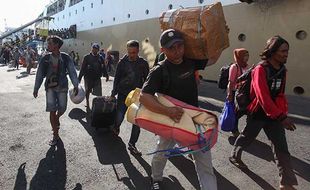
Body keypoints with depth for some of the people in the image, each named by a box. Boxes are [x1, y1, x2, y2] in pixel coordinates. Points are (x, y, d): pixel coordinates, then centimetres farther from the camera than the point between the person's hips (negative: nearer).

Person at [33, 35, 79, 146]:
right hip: (50, 87, 1)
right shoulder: (45, 59, 0)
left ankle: (56, 118, 44)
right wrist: (36, 89, 6)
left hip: (62, 87, 0)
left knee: (62, 109, 5)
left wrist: (75, 85, -7)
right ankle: (55, 136, 7)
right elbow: (40, 74, 4)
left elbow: (72, 72, -3)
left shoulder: (65, 58, -4)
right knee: (52, 110, -3)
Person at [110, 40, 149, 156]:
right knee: (119, 117, -2)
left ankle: (132, 144, 17)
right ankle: (116, 128, 36)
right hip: (123, 95, -1)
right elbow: (116, 79, 4)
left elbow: (147, 81, 8)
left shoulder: (143, 63, 1)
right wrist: (113, 94, 4)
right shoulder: (122, 63, -2)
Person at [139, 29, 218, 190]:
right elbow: (144, 97, -27)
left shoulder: (190, 62, -2)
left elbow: (212, 58, 15)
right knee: (161, 154, 18)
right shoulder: (159, 71, -17)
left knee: (205, 162, 3)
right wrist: (167, 111, -38)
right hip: (172, 120, -3)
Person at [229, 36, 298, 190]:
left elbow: (280, 94, 12)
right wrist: (281, 117, -31)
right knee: (247, 137, 13)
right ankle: (234, 156, 41)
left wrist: (283, 113, 6)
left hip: (274, 114, 6)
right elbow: (263, 97, -28)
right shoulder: (261, 70, -19)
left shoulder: (282, 70, 4)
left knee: (281, 147, 4)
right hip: (258, 113, -6)